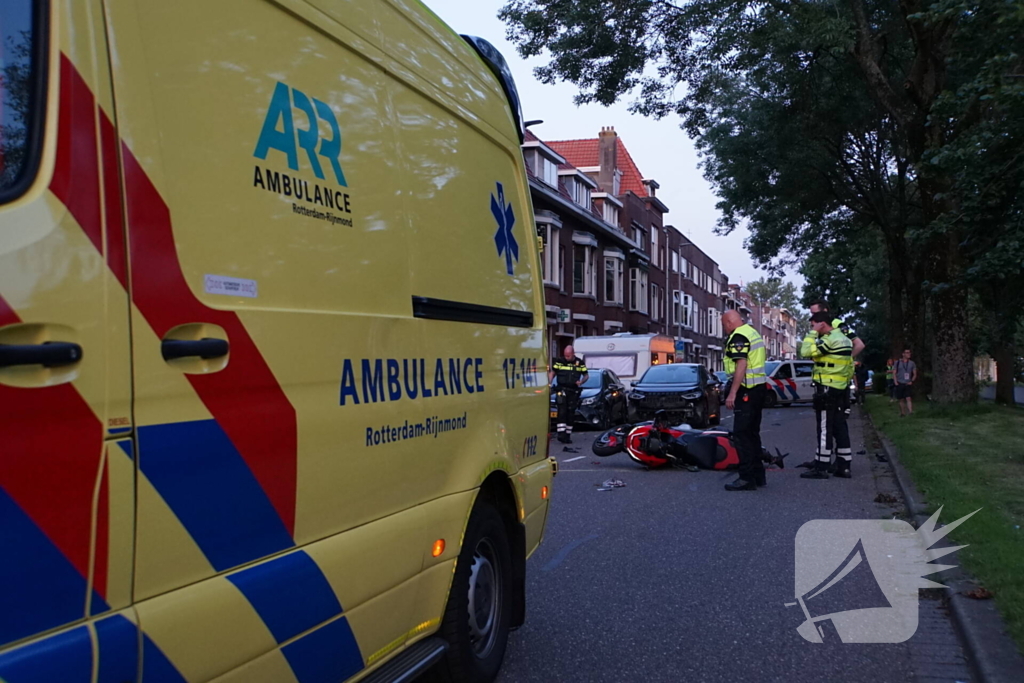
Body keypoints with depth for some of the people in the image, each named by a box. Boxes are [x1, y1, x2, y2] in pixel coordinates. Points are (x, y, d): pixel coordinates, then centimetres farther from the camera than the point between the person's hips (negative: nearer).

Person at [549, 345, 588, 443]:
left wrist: (581, 382, -9)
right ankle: (561, 433, -20)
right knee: (562, 412, -14)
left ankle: (568, 435, 12)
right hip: (561, 390, -2)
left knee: (570, 414, 5)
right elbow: (552, 373, 7)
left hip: (573, 392, 2)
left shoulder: (580, 363, 6)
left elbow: (586, 375, 13)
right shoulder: (559, 361, 3)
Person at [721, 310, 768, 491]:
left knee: (741, 434, -10)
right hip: (759, 388, 10)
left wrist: (732, 393, -24)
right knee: (752, 433, 15)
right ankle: (758, 475, 19)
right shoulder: (753, 332, 19)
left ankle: (747, 478, -11)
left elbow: (741, 366, -22)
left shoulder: (738, 337, -13)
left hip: (746, 390, -10)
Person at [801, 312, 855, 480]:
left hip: (827, 389, -9)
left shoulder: (829, 339, -16)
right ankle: (844, 466, 12)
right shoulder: (844, 339, 16)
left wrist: (813, 333, -10)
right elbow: (850, 366, 20)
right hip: (841, 389, 9)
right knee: (840, 427, 10)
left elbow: (807, 351, -20)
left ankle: (821, 468, -4)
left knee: (825, 429, -6)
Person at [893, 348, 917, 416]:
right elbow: (894, 373, 4)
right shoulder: (898, 363, 2)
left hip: (908, 384, 0)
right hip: (900, 384, 0)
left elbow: (915, 374, 11)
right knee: (901, 399, 6)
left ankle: (910, 411, -23)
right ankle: (902, 412, 16)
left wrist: (912, 381, -4)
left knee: (909, 398, -15)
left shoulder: (912, 363, 6)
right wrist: (896, 382, -7)